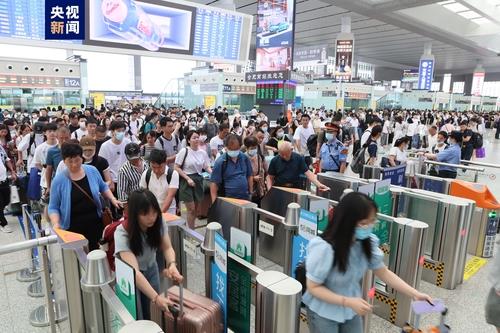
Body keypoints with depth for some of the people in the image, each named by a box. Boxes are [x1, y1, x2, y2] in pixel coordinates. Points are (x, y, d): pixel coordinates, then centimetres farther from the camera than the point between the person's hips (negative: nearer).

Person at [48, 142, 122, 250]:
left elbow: (103, 187, 15)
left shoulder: (92, 171, -2)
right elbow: (53, 207, -3)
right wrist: (56, 224, -18)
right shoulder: (59, 180, -8)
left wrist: (113, 200, 2)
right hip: (73, 227, -2)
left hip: (95, 223, 2)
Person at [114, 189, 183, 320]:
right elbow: (134, 271, -39)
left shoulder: (159, 223, -20)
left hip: (151, 270, 3)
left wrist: (172, 264, -34)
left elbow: (167, 248, -12)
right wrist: (156, 297, -47)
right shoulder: (122, 233, -33)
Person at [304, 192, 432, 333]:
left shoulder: (367, 242, -14)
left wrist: (415, 294, -6)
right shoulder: (324, 248, -31)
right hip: (324, 312, -5)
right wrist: (348, 302, -27)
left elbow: (384, 272, 0)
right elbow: (313, 287, -20)